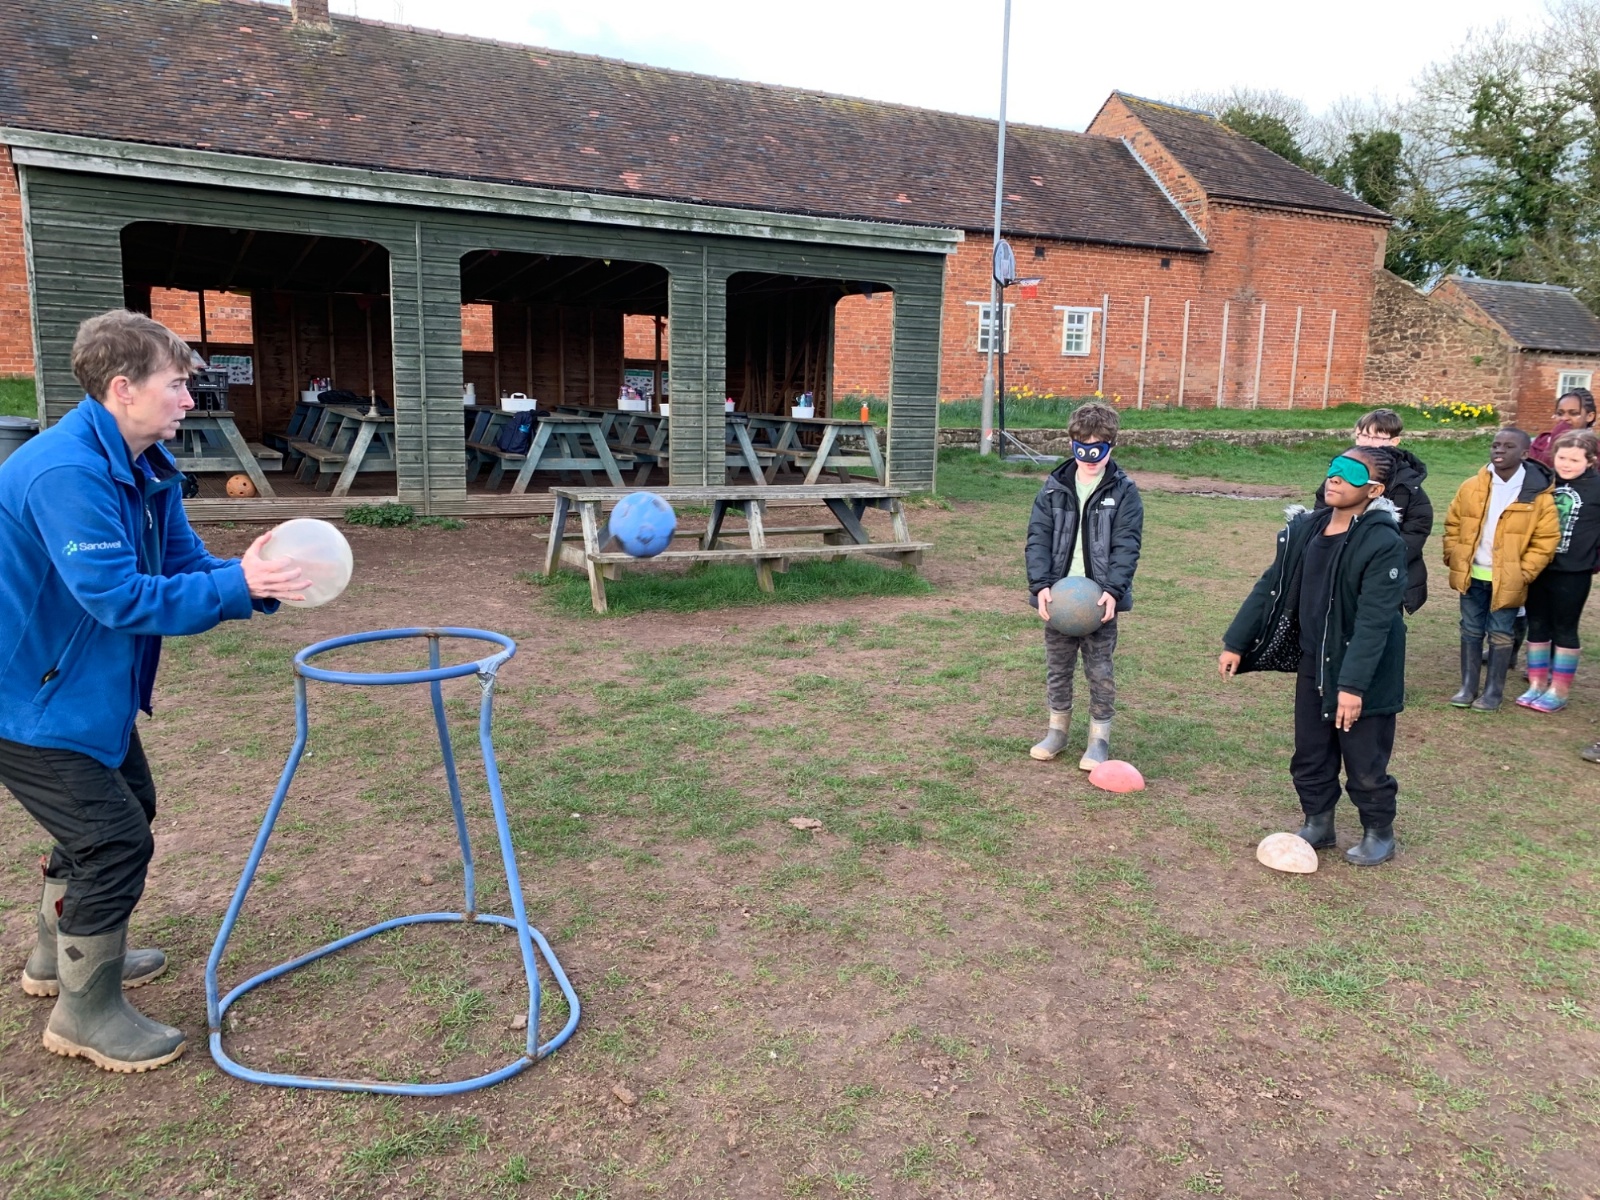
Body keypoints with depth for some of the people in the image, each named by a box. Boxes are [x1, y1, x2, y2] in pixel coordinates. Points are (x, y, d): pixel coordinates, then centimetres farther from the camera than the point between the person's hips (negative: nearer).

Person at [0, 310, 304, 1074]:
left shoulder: (148, 468, 1)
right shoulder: (65, 473, -29)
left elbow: (185, 566, 1)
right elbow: (118, 597, -33)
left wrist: (260, 581, -16)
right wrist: (237, 587, -31)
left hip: (86, 686, 10)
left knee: (122, 809, 22)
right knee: (115, 839, -7)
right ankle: (86, 1015, 12)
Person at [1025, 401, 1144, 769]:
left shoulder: (1123, 492, -3)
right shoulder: (1055, 488, 2)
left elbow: (1126, 546, -9)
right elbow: (1038, 538, -3)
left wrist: (1113, 590, -22)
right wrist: (1040, 585, -17)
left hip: (1100, 597, -2)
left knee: (1100, 670, 5)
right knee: (1057, 667, 13)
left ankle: (1099, 738, 18)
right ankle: (1058, 729, 29)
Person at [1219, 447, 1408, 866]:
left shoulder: (1384, 544, -19)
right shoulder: (1306, 528, 1)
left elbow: (1374, 621, -24)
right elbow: (1270, 588, 6)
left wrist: (1353, 683, -28)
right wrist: (1236, 643, 5)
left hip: (1364, 674, -6)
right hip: (1313, 665, 6)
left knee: (1365, 762, 7)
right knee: (1310, 755, 16)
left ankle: (1379, 833, 30)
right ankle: (1318, 824, 34)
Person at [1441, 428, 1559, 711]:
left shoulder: (1538, 494, -9)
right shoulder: (1471, 488, -1)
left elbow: (1546, 539, -6)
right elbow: (1453, 525, 8)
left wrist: (1523, 573, -11)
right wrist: (1453, 558, 0)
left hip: (1507, 580, -3)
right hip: (1472, 576, 3)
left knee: (1500, 634, 6)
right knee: (1471, 631, 12)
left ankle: (1493, 692, 17)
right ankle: (1468, 688, 22)